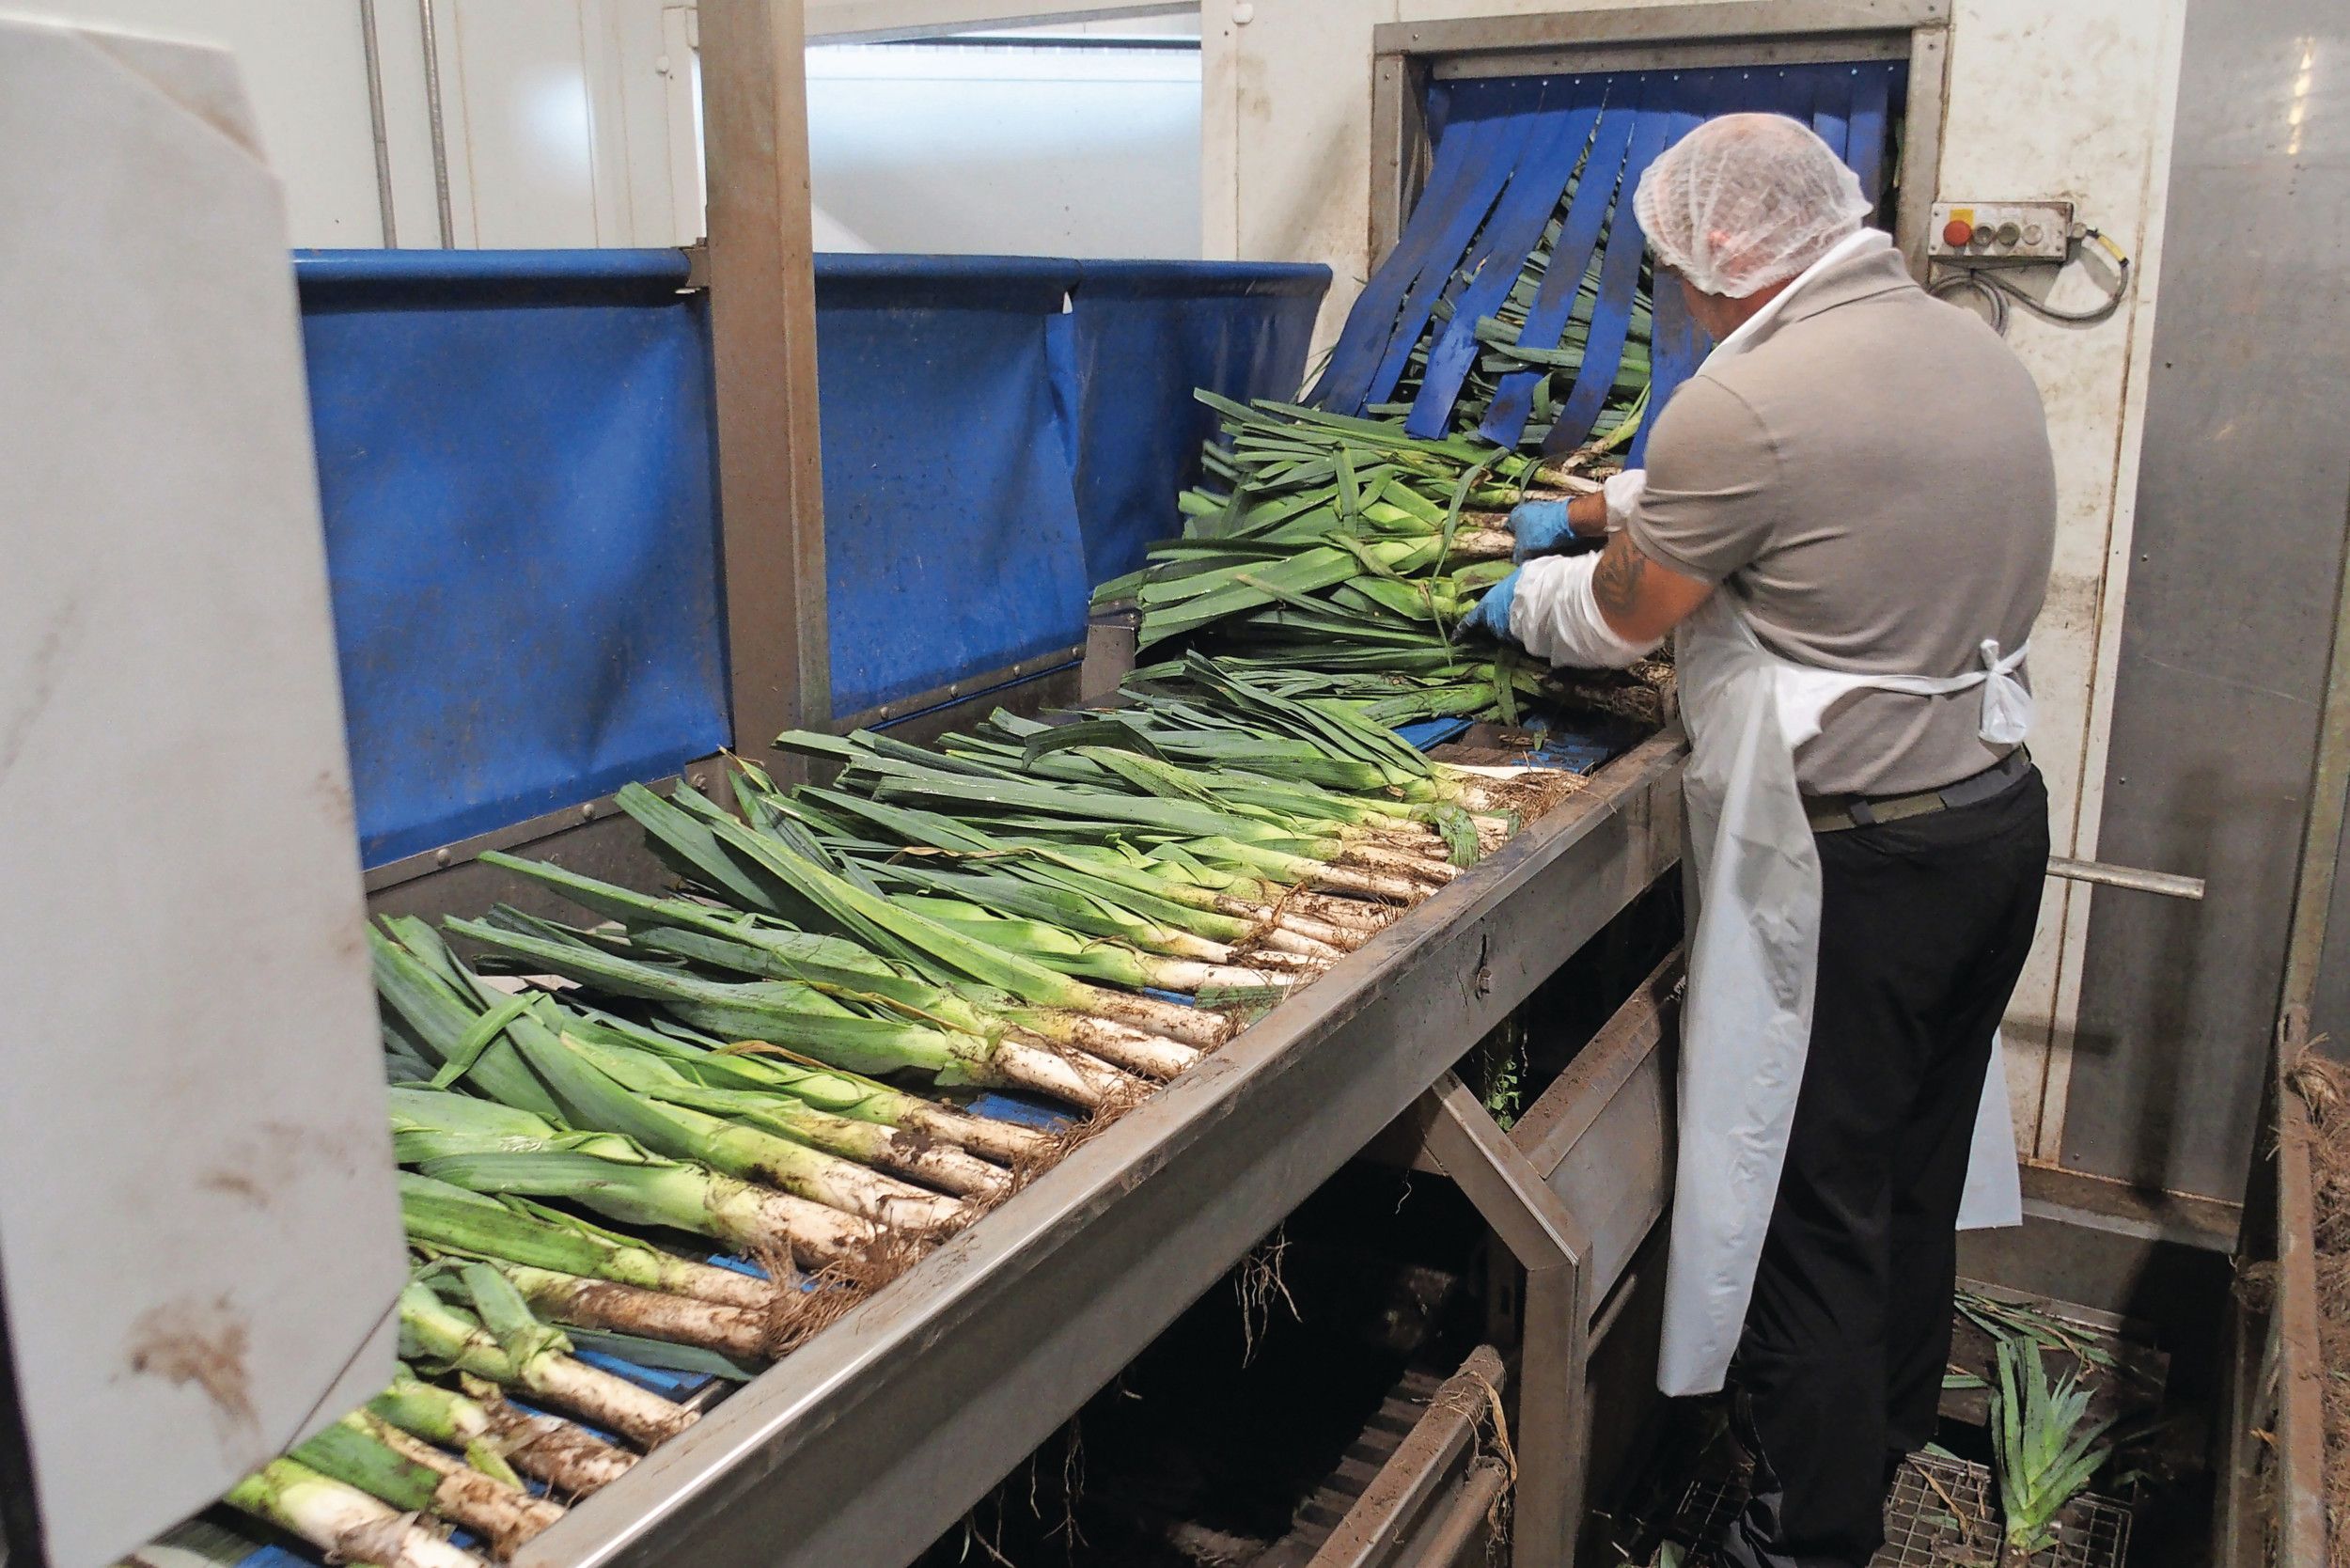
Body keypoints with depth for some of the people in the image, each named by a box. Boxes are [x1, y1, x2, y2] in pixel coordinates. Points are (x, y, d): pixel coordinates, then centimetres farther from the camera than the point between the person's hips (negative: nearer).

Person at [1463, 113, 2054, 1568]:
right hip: (2000, 814, 9)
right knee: (1918, 1174, 23)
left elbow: (1621, 617, -8)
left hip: (1856, 860, -9)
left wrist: (1526, 602, 13)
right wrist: (1593, 506, 28)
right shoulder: (1970, 346, 8)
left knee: (1815, 1208, 6)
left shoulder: (1752, 399, -21)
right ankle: (1887, 1442, 43)